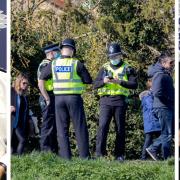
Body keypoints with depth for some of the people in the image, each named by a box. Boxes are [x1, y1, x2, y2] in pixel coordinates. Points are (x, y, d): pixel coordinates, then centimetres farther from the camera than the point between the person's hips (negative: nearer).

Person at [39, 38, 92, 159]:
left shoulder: (53, 64, 5)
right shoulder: (77, 64, -6)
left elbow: (42, 78, 16)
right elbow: (89, 80, -4)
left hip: (59, 98, 3)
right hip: (74, 98, -3)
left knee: (62, 129, 7)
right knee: (80, 128, 2)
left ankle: (66, 156, 2)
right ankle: (84, 156, -2)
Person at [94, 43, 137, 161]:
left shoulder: (127, 69, 8)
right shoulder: (105, 68, 14)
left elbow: (134, 85, -5)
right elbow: (95, 85, 9)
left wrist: (120, 82, -17)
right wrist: (103, 81, -13)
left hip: (120, 101, -1)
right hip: (106, 100, 1)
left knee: (120, 129, 3)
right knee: (103, 126, -10)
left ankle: (120, 155, 10)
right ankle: (99, 153, -10)